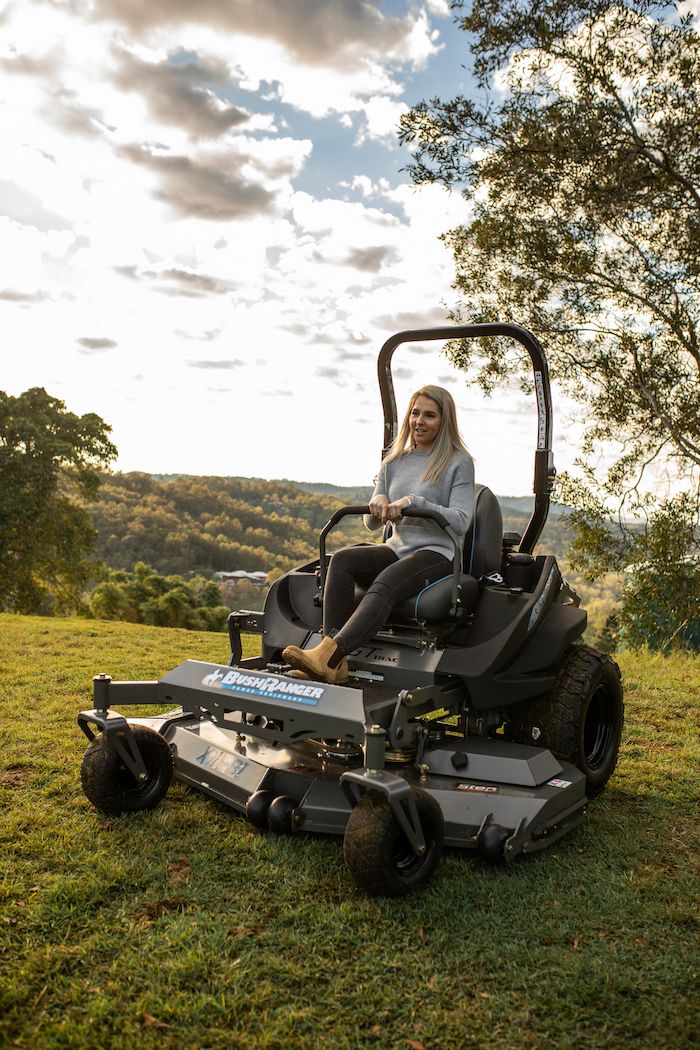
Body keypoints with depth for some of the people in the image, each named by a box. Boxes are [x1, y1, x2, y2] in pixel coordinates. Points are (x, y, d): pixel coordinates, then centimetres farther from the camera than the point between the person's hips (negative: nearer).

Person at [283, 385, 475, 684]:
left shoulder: (459, 463, 2)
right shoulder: (394, 463, 18)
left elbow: (461, 521, -10)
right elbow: (372, 523, 17)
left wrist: (414, 501, -20)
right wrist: (377, 502, -7)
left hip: (437, 554, -5)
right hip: (397, 550, 5)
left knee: (385, 582, -35)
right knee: (342, 558, -24)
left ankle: (327, 657, -48)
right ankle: (335, 663, -37)